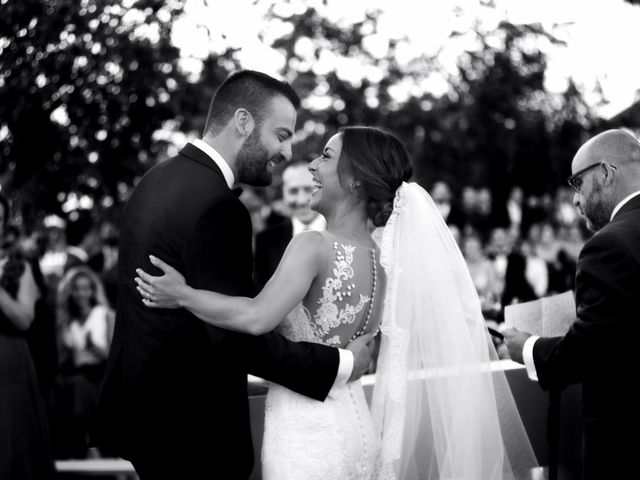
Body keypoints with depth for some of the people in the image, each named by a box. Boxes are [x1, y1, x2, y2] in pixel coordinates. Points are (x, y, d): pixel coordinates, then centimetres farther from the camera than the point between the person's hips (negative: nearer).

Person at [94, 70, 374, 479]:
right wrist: (342, 365, -17)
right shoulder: (217, 207, -22)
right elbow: (240, 336, -25)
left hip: (141, 406, 9)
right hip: (190, 426, -9)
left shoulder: (158, 178, 8)